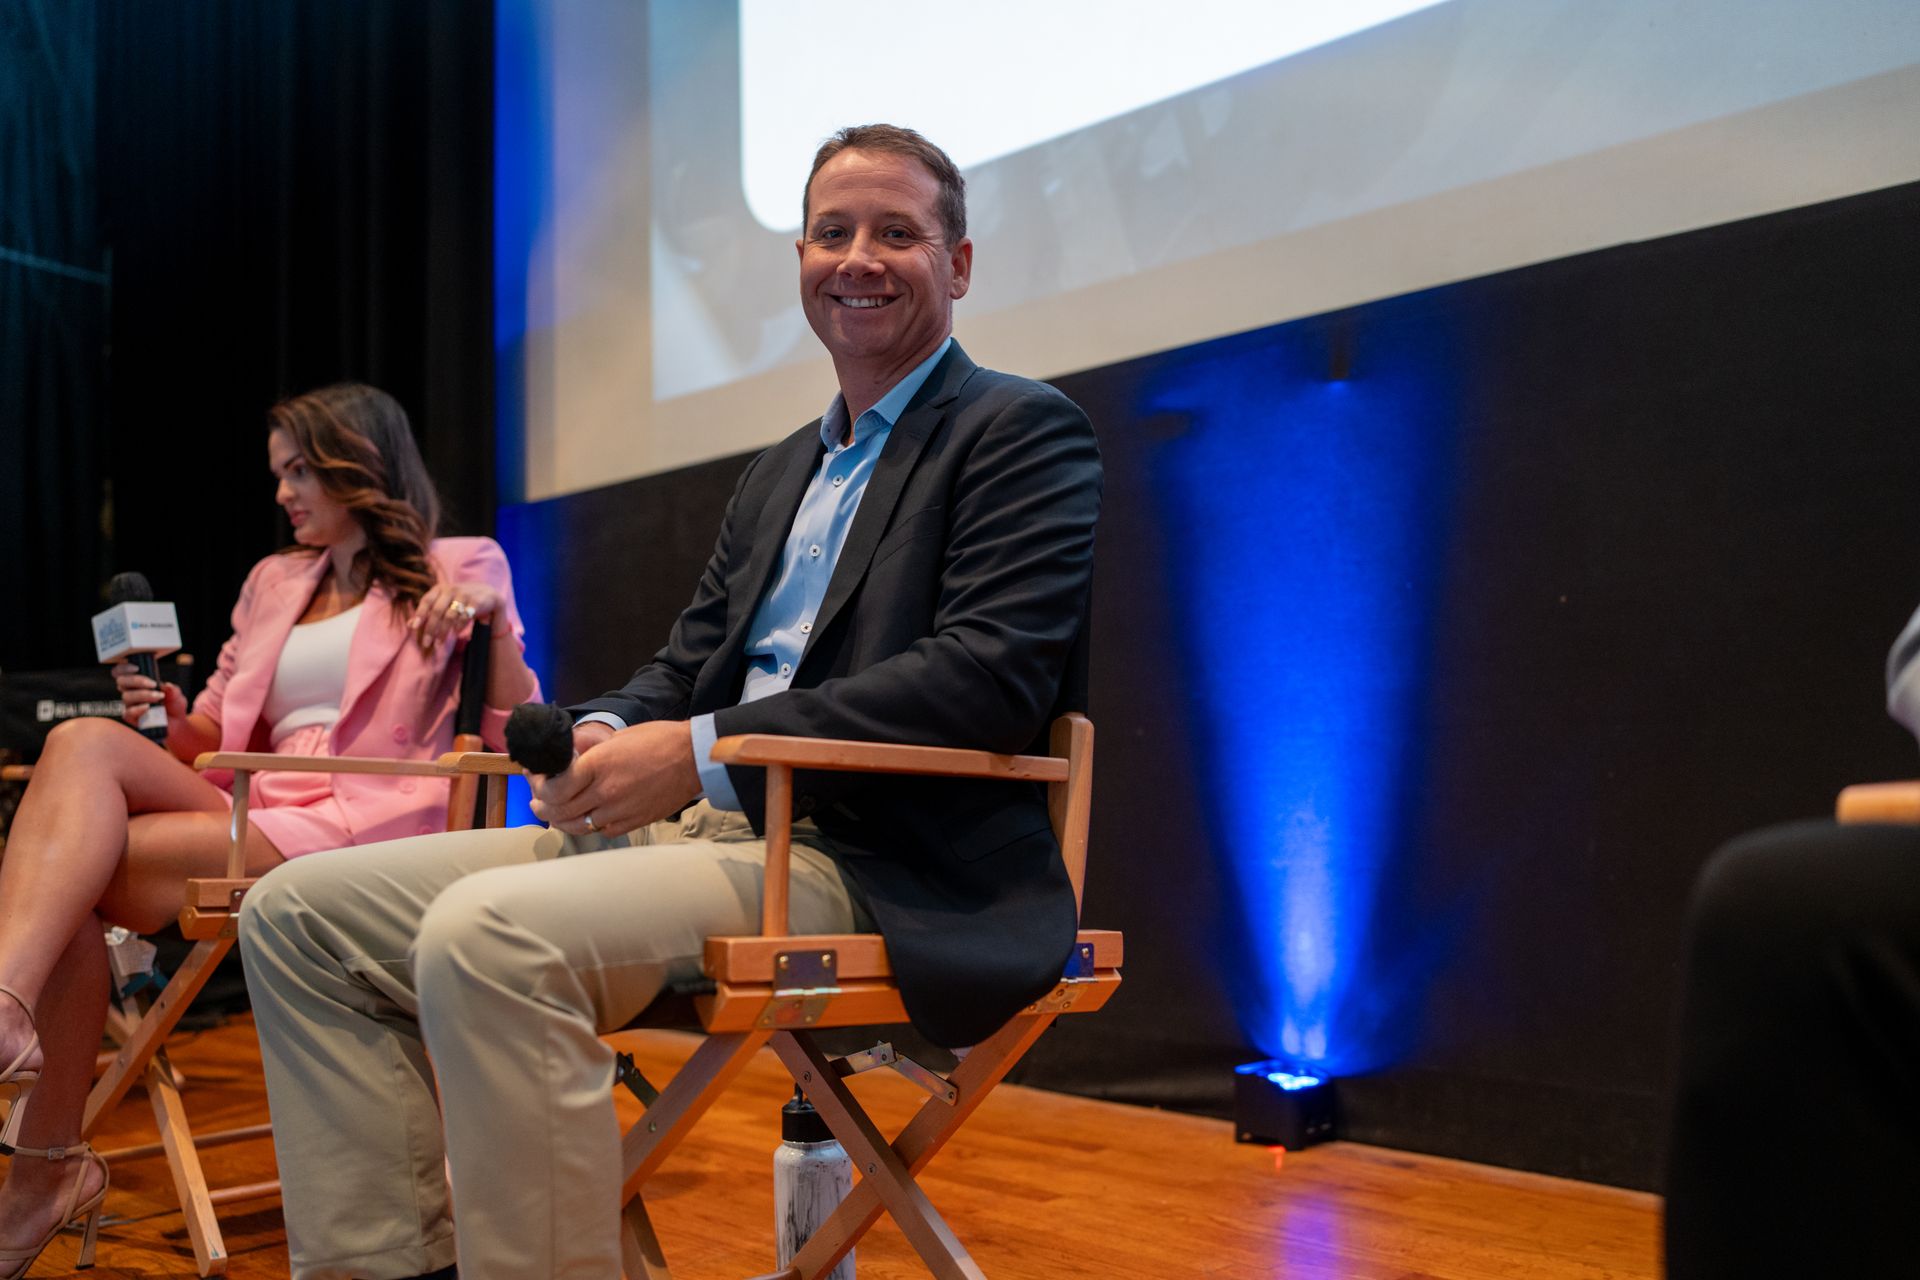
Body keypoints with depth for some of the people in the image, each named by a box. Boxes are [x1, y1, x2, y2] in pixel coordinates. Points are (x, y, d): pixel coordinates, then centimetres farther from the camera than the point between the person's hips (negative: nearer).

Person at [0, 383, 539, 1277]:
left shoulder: (456, 568, 11)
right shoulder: (273, 582, 28)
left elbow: (514, 742, 2)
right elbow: (216, 735, 27)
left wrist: (494, 619, -13)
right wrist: (171, 718, 4)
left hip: (359, 825, -6)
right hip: (251, 811, 6)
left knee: (76, 872, -24)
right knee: (85, 743, -24)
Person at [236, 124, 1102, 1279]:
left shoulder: (1026, 432, -1)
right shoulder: (780, 472, 24)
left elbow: (990, 675, -15)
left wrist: (700, 752, -18)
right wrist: (604, 735, -3)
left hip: (872, 865, -8)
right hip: (705, 826, 9)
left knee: (485, 934, -32)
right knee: (300, 913, 1)